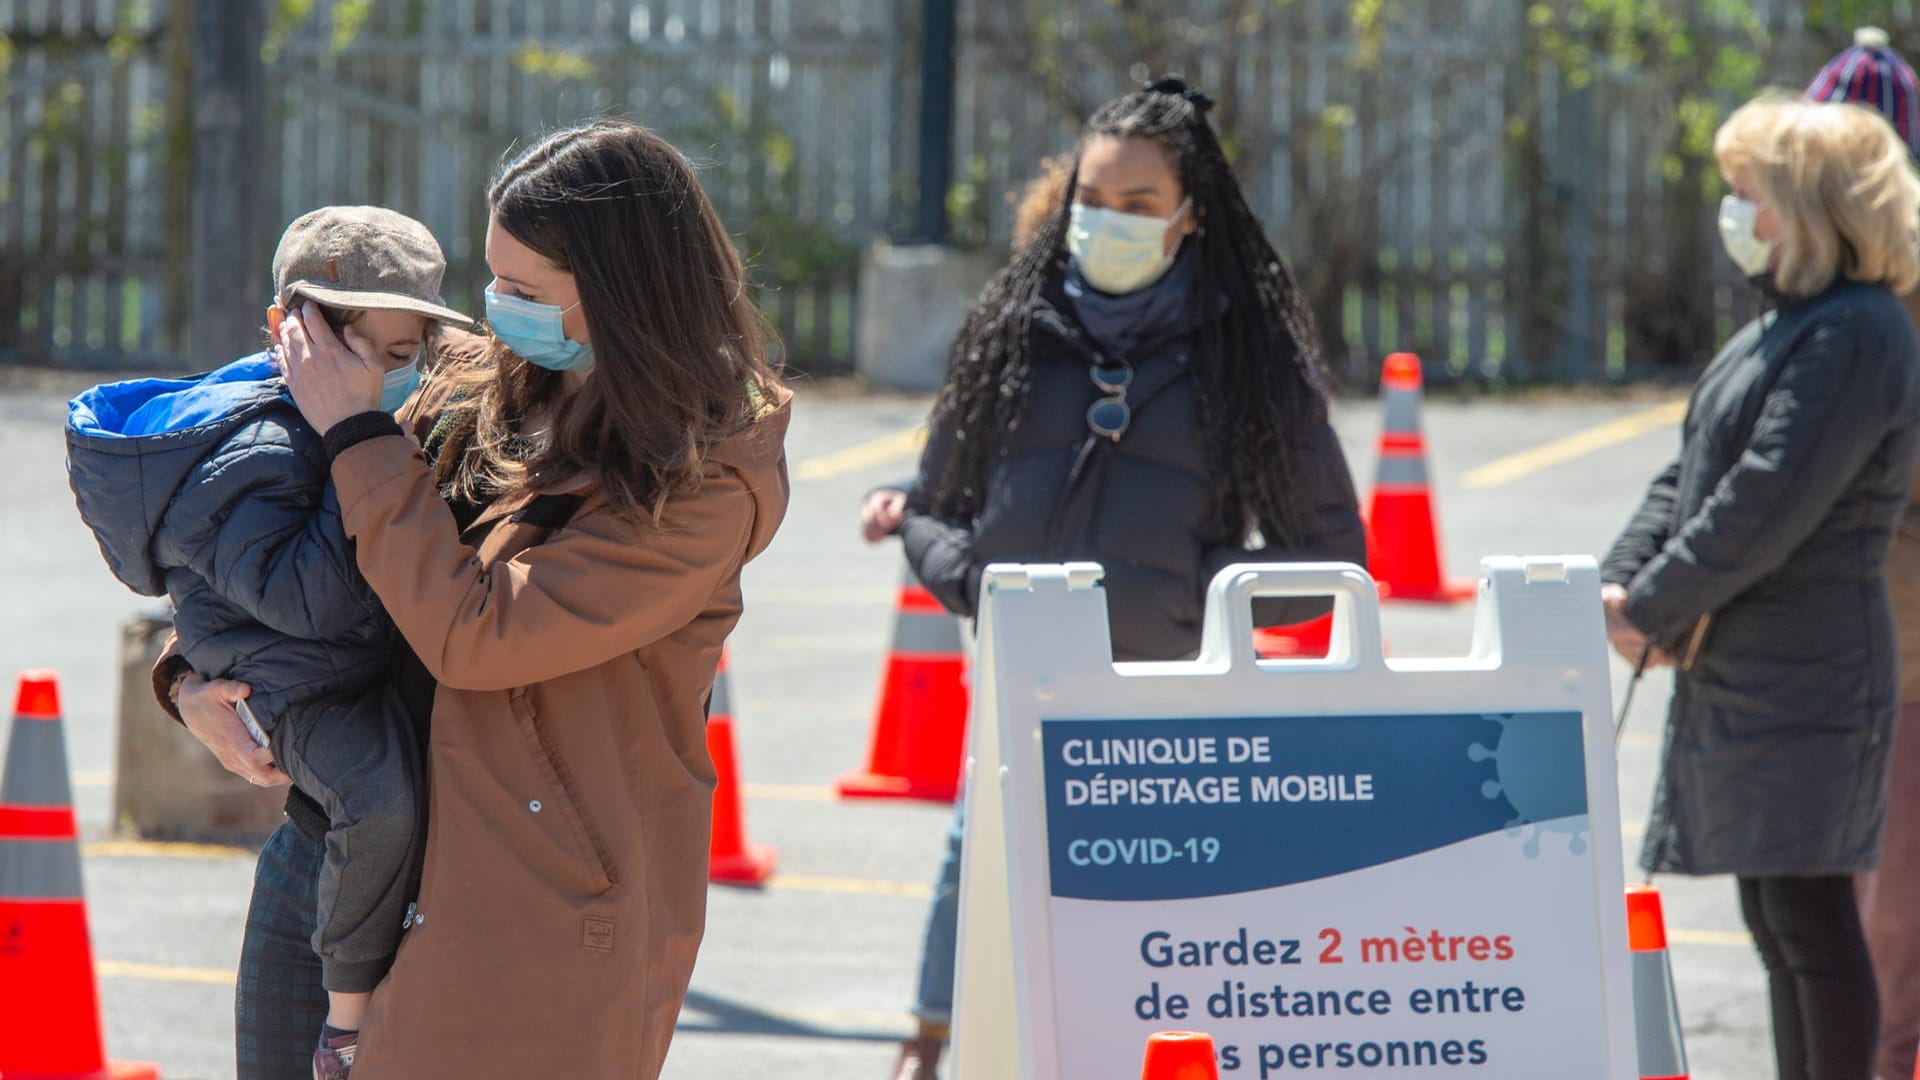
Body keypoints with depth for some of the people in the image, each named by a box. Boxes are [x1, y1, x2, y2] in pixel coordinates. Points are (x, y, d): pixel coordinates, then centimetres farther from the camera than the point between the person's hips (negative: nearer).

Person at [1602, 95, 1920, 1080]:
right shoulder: (1778, 327, 17)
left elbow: (1769, 503, -20)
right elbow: (1689, 472, 18)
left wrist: (1655, 608, -13)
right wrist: (1623, 581, 2)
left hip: (1808, 684, -10)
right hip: (1737, 680, 10)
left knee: (1806, 916, -10)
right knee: (1776, 920, 13)